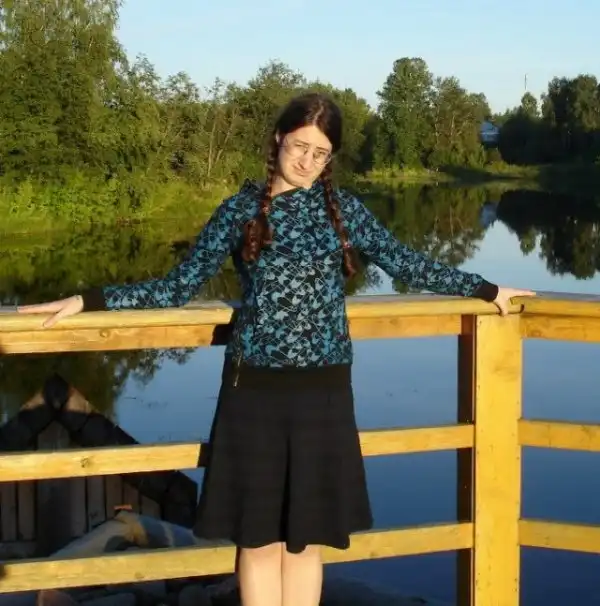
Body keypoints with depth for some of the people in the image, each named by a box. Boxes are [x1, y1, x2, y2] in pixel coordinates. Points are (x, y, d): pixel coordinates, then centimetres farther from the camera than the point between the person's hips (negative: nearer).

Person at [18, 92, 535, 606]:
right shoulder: (241, 209, 2)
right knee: (259, 536, 5)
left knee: (307, 535, 8)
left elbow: (406, 264, 10)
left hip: (322, 387, 1)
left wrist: (486, 290, 12)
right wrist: (89, 301, -4)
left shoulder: (344, 209, 5)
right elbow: (180, 287, 3)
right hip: (255, 387, -1)